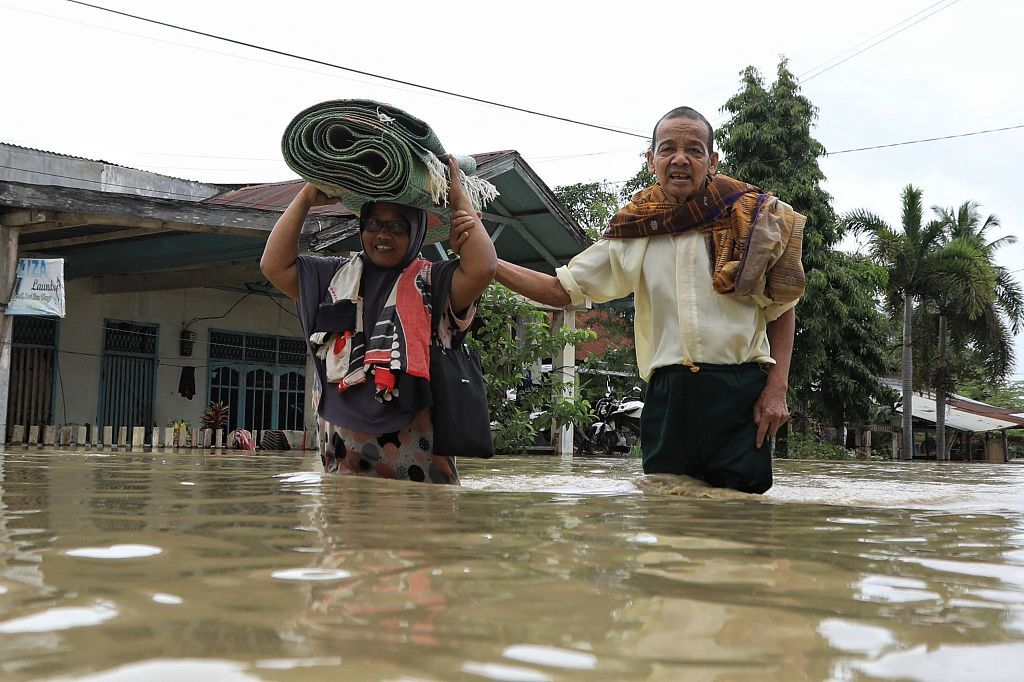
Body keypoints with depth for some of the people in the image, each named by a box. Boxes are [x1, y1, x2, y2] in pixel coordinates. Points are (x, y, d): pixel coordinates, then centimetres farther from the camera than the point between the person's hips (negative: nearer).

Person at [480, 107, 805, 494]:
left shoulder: (751, 218, 3)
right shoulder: (635, 234, 10)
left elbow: (783, 309, 8)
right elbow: (561, 289, 11)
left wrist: (777, 388, -3)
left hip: (740, 393, -2)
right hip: (668, 398, 3)